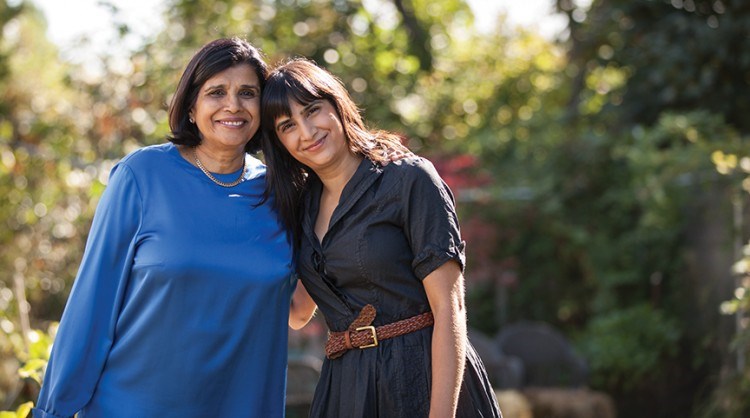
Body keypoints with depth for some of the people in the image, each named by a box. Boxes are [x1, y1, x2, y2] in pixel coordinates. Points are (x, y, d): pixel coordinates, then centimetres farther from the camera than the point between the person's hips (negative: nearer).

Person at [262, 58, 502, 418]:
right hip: (346, 388, 6)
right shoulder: (302, 203, 10)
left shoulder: (410, 178, -9)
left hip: (423, 379, -6)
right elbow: (296, 314, 18)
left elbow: (448, 307, -15)